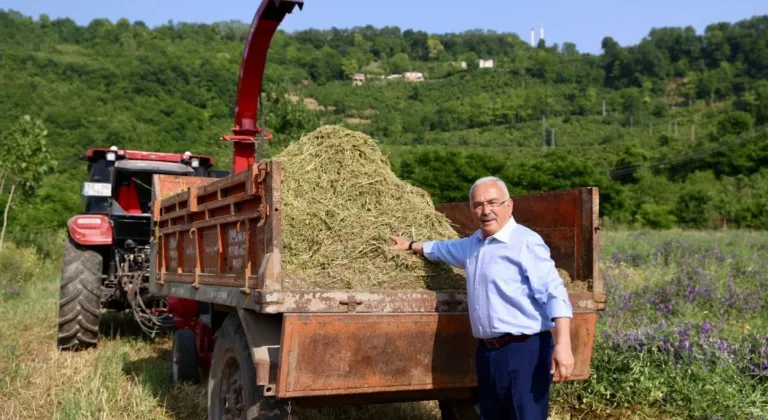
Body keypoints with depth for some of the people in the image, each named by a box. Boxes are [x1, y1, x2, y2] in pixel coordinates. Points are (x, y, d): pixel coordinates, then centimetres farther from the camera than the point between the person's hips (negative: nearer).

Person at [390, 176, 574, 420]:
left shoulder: (526, 242, -11)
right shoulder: (473, 244, 16)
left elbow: (553, 292, -18)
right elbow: (444, 249, 37)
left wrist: (562, 344, -27)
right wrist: (411, 246, 47)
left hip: (524, 350, -8)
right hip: (487, 352, 8)